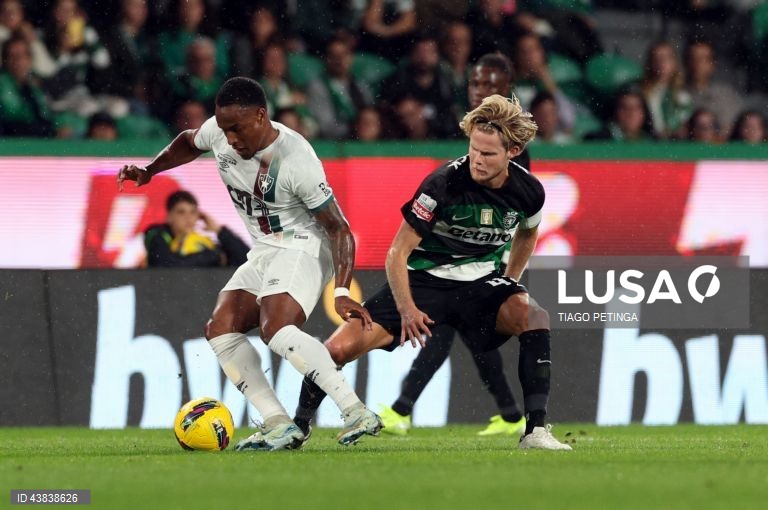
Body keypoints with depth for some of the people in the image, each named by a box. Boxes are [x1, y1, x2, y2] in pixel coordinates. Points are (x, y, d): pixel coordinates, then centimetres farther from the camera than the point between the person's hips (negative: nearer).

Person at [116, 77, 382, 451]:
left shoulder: (297, 161, -26)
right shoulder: (218, 131, -6)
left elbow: (339, 228, -21)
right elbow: (188, 143, 21)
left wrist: (341, 292, -30)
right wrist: (148, 172, 11)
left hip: (302, 248, -8)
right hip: (263, 252, 8)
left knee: (276, 328, -30)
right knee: (220, 329, -7)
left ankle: (357, 414, -32)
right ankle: (278, 424, -11)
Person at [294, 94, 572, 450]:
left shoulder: (528, 191, -7)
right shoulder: (443, 184, -21)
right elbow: (397, 253, -16)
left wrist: (509, 284, 13)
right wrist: (407, 309, -25)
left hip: (482, 282, 2)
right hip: (425, 278, -2)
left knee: (533, 316, -31)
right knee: (340, 348, -17)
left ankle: (536, 430, -25)